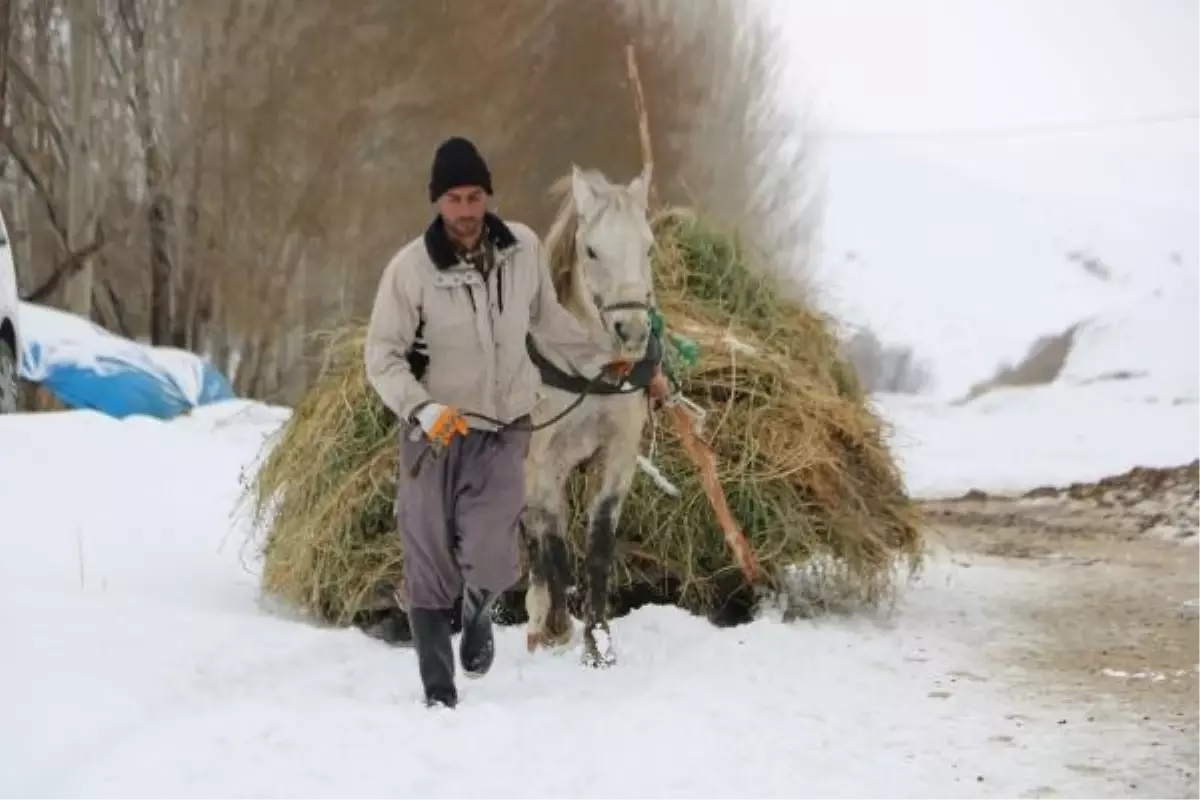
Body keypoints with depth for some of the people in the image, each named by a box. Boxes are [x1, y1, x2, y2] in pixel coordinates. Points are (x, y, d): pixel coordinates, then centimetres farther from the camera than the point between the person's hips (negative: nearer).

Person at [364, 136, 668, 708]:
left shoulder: (522, 249, -4)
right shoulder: (411, 268, -14)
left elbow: (548, 321, 14)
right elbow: (383, 356, -10)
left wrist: (611, 365, 15)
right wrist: (425, 410, -25)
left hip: (503, 431, 1)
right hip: (434, 433, -1)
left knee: (490, 564, -12)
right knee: (431, 568, 2)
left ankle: (477, 615, 25)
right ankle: (439, 694, 16)